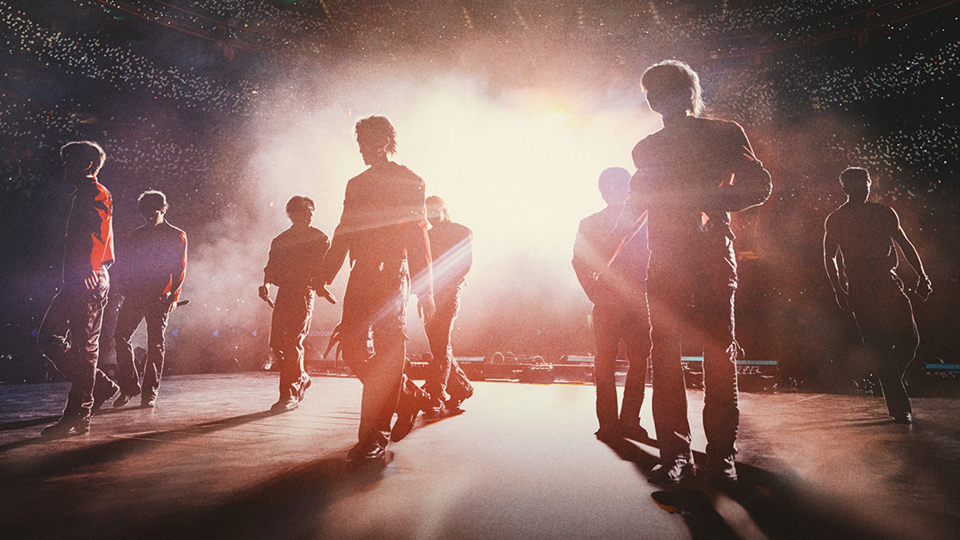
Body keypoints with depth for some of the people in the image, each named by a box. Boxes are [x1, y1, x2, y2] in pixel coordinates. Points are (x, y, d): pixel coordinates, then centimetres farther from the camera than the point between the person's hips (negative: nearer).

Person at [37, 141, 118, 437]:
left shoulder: (96, 194, -7)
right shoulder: (84, 195, 25)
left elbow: (92, 239, -19)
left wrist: (81, 278, -26)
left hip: (87, 281, -10)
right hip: (78, 282, 10)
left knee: (84, 346, -7)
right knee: (49, 338, 11)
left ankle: (77, 417, 0)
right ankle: (99, 385, 14)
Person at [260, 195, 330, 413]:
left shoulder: (319, 239, 5)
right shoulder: (281, 239, 19)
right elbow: (272, 265, 17)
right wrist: (266, 283, -2)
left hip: (304, 294, -5)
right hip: (284, 294, 5)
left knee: (292, 343, -11)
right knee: (277, 343, 2)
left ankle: (290, 395, -4)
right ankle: (301, 379, 25)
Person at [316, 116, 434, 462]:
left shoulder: (408, 181, 3)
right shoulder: (356, 184, 20)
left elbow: (418, 237, -4)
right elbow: (344, 232, 20)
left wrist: (426, 289, -9)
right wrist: (326, 273, 9)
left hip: (391, 276, -6)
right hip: (360, 277, 6)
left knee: (386, 352, -7)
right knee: (353, 349, 3)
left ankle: (375, 437, -2)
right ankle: (408, 396, 24)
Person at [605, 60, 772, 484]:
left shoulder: (724, 134, 11)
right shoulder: (647, 148, 20)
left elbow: (760, 186, 5)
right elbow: (635, 207, 23)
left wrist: (712, 204, -13)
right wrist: (603, 257, 14)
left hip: (712, 256, -2)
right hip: (665, 261, 3)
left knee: (719, 354, -3)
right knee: (664, 356, -3)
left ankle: (721, 454, 7)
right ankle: (674, 454, 3)